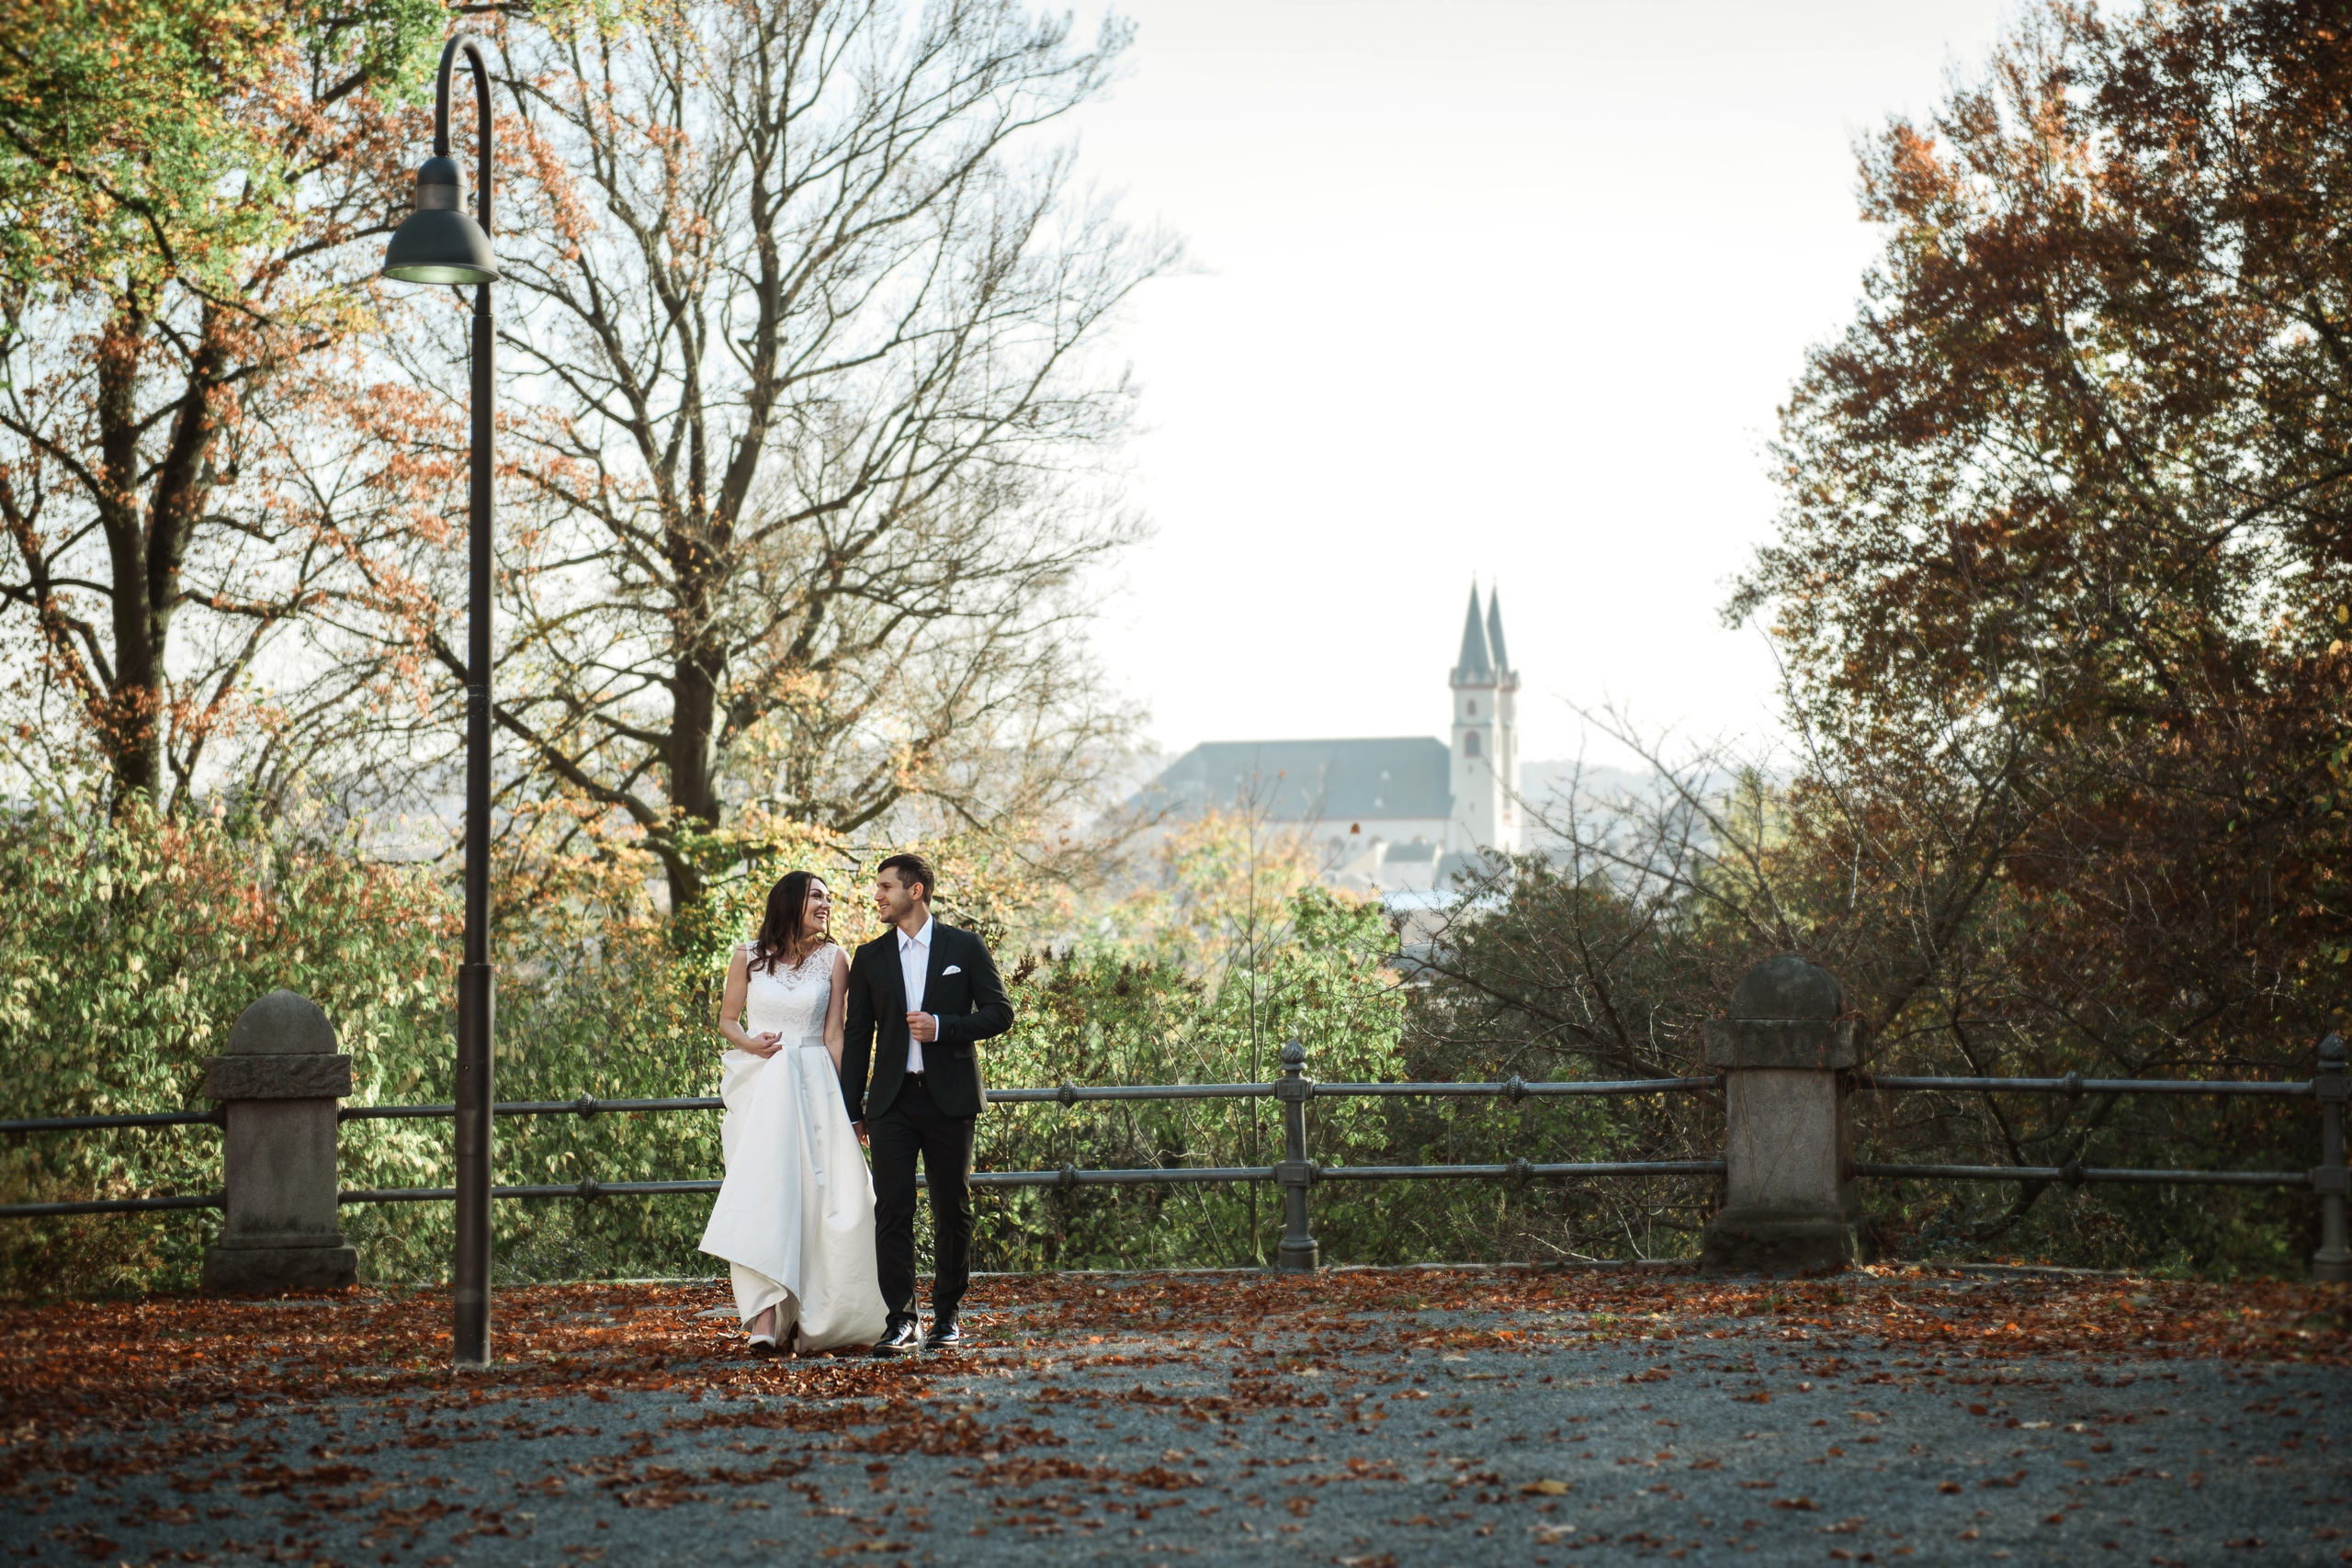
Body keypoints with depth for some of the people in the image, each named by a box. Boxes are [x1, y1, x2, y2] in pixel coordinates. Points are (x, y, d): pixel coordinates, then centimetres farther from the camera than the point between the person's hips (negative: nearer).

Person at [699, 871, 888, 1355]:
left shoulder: (832, 960, 4)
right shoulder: (748, 957, 5)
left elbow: (834, 1035, 4)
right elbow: (727, 1018, 14)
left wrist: (846, 1101, -1)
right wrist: (749, 1043, -7)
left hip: (812, 1087, 0)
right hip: (758, 1086, 0)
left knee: (809, 1197, -4)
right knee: (762, 1192, -10)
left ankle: (803, 1319, 5)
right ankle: (766, 1318, -18)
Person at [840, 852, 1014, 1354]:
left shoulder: (965, 947, 3)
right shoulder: (870, 958, 10)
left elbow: (999, 1013, 1)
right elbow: (857, 1036, 11)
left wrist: (943, 1026, -14)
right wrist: (851, 1108, 8)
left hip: (949, 1098, -1)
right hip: (892, 1101, 1)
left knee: (953, 1211, 4)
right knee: (892, 1211, -7)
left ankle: (947, 1315, 15)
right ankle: (901, 1320, -6)